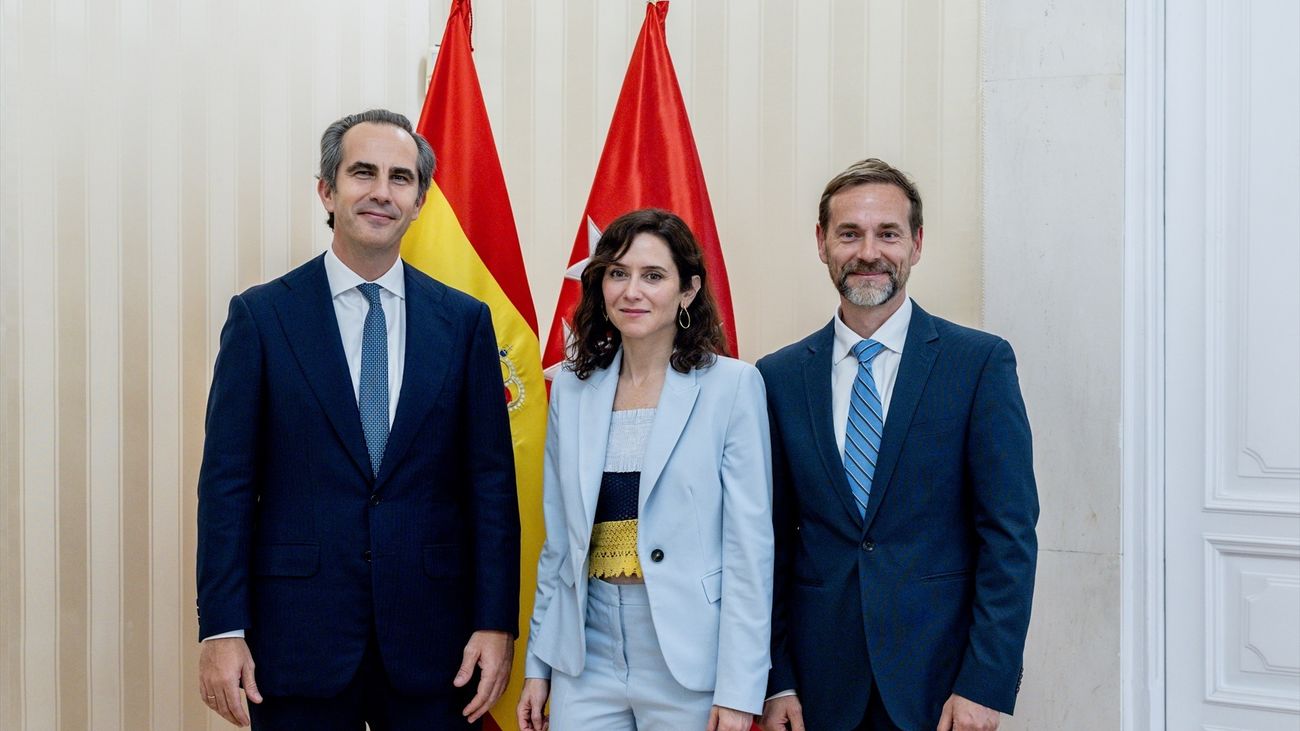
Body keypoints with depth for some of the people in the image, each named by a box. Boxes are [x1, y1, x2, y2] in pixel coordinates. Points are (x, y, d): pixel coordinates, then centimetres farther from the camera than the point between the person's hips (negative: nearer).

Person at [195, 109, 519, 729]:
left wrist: (496, 623, -2)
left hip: (431, 639, 1)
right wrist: (222, 629, -6)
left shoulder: (464, 321, 4)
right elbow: (227, 482, -1)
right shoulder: (261, 315, 0)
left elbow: (491, 482, 3)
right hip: (298, 638, -1)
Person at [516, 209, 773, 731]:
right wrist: (537, 663, 9)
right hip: (586, 661, 3)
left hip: (689, 666, -3)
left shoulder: (733, 385, -7)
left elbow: (749, 545, -8)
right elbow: (558, 541, 9)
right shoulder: (572, 386, 5)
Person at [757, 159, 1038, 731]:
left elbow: (1010, 532, -6)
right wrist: (775, 682, 0)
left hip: (940, 683, -2)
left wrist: (986, 683, -12)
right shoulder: (778, 378, 3)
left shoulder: (981, 362, -4)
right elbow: (769, 539, 4)